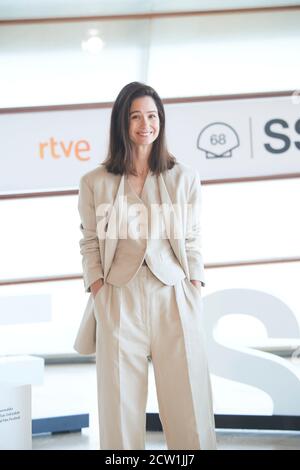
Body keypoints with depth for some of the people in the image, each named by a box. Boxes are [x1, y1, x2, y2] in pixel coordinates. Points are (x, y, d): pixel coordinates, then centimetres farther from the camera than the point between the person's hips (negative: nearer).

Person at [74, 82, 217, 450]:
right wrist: (98, 292, -2)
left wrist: (195, 290, 1)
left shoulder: (184, 178, 11)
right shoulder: (94, 183, 8)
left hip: (174, 298, 1)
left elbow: (192, 241, 11)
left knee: (189, 404, -1)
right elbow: (90, 244, 9)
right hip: (120, 300, 0)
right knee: (121, 405, 2)